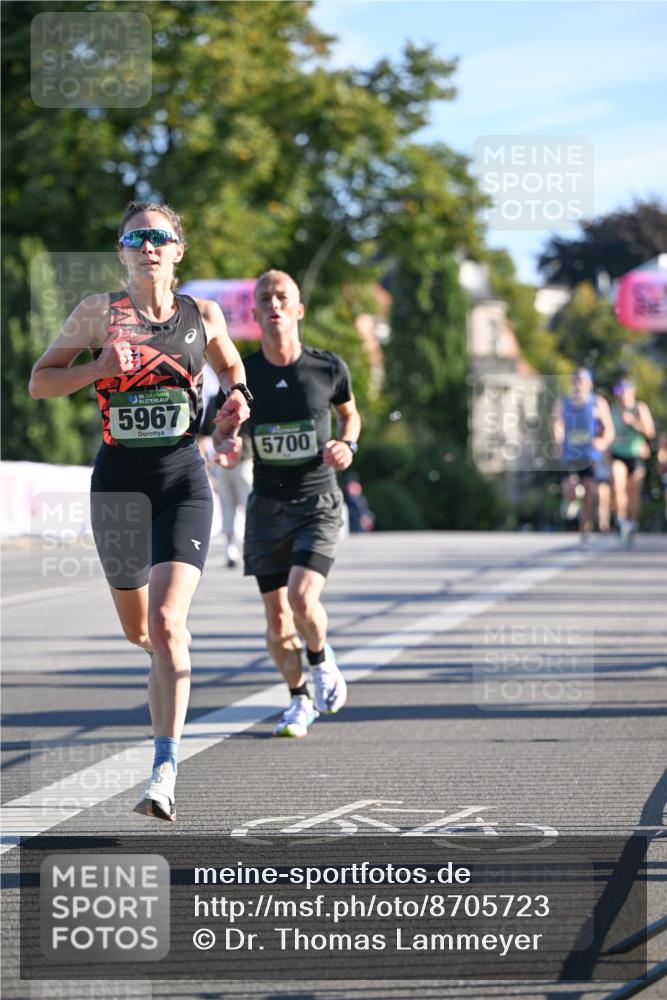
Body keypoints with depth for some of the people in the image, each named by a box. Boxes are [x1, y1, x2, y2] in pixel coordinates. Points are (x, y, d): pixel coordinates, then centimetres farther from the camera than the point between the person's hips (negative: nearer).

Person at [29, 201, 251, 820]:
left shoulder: (202, 315, 3)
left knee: (166, 623, -18)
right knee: (137, 629, 15)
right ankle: (170, 659, 55)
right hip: (118, 482, 1)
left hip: (183, 480, -1)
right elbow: (39, 382, 3)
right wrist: (97, 370, -14)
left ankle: (165, 773, -20)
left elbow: (229, 364, 23)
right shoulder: (99, 312, -1)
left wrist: (237, 397, 1)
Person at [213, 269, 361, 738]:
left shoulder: (328, 368, -5)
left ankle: (322, 661, 12)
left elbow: (350, 414, 14)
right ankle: (300, 700, 25)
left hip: (319, 503, -2)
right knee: (277, 617, 2)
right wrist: (225, 448, -12)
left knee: (303, 598, -21)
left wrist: (347, 445, -7)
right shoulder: (242, 373, -4)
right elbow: (223, 427, 11)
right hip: (268, 505, 2)